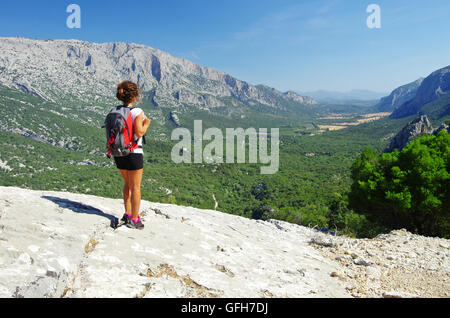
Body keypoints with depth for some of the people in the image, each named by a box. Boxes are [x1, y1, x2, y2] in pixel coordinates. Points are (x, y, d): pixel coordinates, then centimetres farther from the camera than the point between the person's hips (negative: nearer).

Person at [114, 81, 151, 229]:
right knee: (135, 187, 6)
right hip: (133, 153, -6)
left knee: (128, 184, 23)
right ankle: (134, 220, 14)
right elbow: (139, 133, -20)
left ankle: (128, 214, 29)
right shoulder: (137, 111, -14)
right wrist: (146, 123, -4)